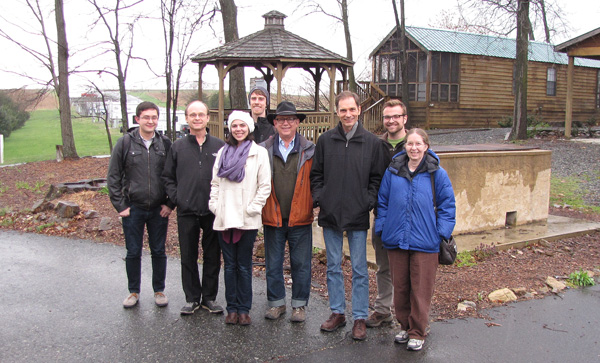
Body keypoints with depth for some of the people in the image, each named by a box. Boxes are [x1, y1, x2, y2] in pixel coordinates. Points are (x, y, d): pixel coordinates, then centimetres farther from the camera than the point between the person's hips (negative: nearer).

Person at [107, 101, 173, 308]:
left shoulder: (165, 144, 1)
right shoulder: (125, 143, -4)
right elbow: (113, 178, -1)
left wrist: (170, 204, -2)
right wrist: (120, 206, -5)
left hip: (159, 210, 1)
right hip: (133, 208, -1)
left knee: (159, 252, 10)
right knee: (133, 253, 9)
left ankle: (159, 291, 26)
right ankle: (133, 292, 25)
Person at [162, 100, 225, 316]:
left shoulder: (220, 146, 3)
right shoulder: (177, 147, 7)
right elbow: (168, 177, 11)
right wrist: (175, 198, -1)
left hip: (213, 211, -1)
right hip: (186, 212, 1)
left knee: (213, 257, 8)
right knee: (188, 257, 8)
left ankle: (210, 297, 21)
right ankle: (192, 298, 21)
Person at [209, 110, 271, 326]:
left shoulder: (259, 152, 0)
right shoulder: (223, 152, 11)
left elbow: (265, 186, -3)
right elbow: (215, 183, 12)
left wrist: (252, 208, -9)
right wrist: (214, 205, 0)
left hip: (247, 219, -3)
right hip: (224, 218, 3)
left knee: (244, 265, 4)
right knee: (230, 265, 9)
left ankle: (244, 309, 15)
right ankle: (232, 308, 19)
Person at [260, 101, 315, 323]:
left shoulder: (309, 151, 2)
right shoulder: (264, 150, 4)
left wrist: (315, 206, -4)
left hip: (300, 218, -1)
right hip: (272, 218, 1)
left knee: (301, 264, 7)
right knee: (273, 264, 11)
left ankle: (299, 305, 21)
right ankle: (276, 303, 26)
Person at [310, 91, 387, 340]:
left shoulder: (373, 143, -1)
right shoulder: (325, 140, 4)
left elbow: (377, 178, 3)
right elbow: (316, 174, 10)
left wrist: (369, 202, -8)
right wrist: (319, 198, -1)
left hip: (358, 216, -2)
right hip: (330, 214, 2)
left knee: (359, 269, 5)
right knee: (333, 266, 12)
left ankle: (360, 318, 16)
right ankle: (337, 312, 26)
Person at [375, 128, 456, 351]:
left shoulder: (437, 174, -2)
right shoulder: (392, 171, 5)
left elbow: (447, 205, 3)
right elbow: (383, 201, 13)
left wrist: (442, 232, -4)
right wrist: (382, 228, 6)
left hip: (425, 242, -2)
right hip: (396, 240, 3)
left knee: (421, 290, 4)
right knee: (400, 287, 12)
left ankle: (418, 333, 19)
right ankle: (405, 326, 29)